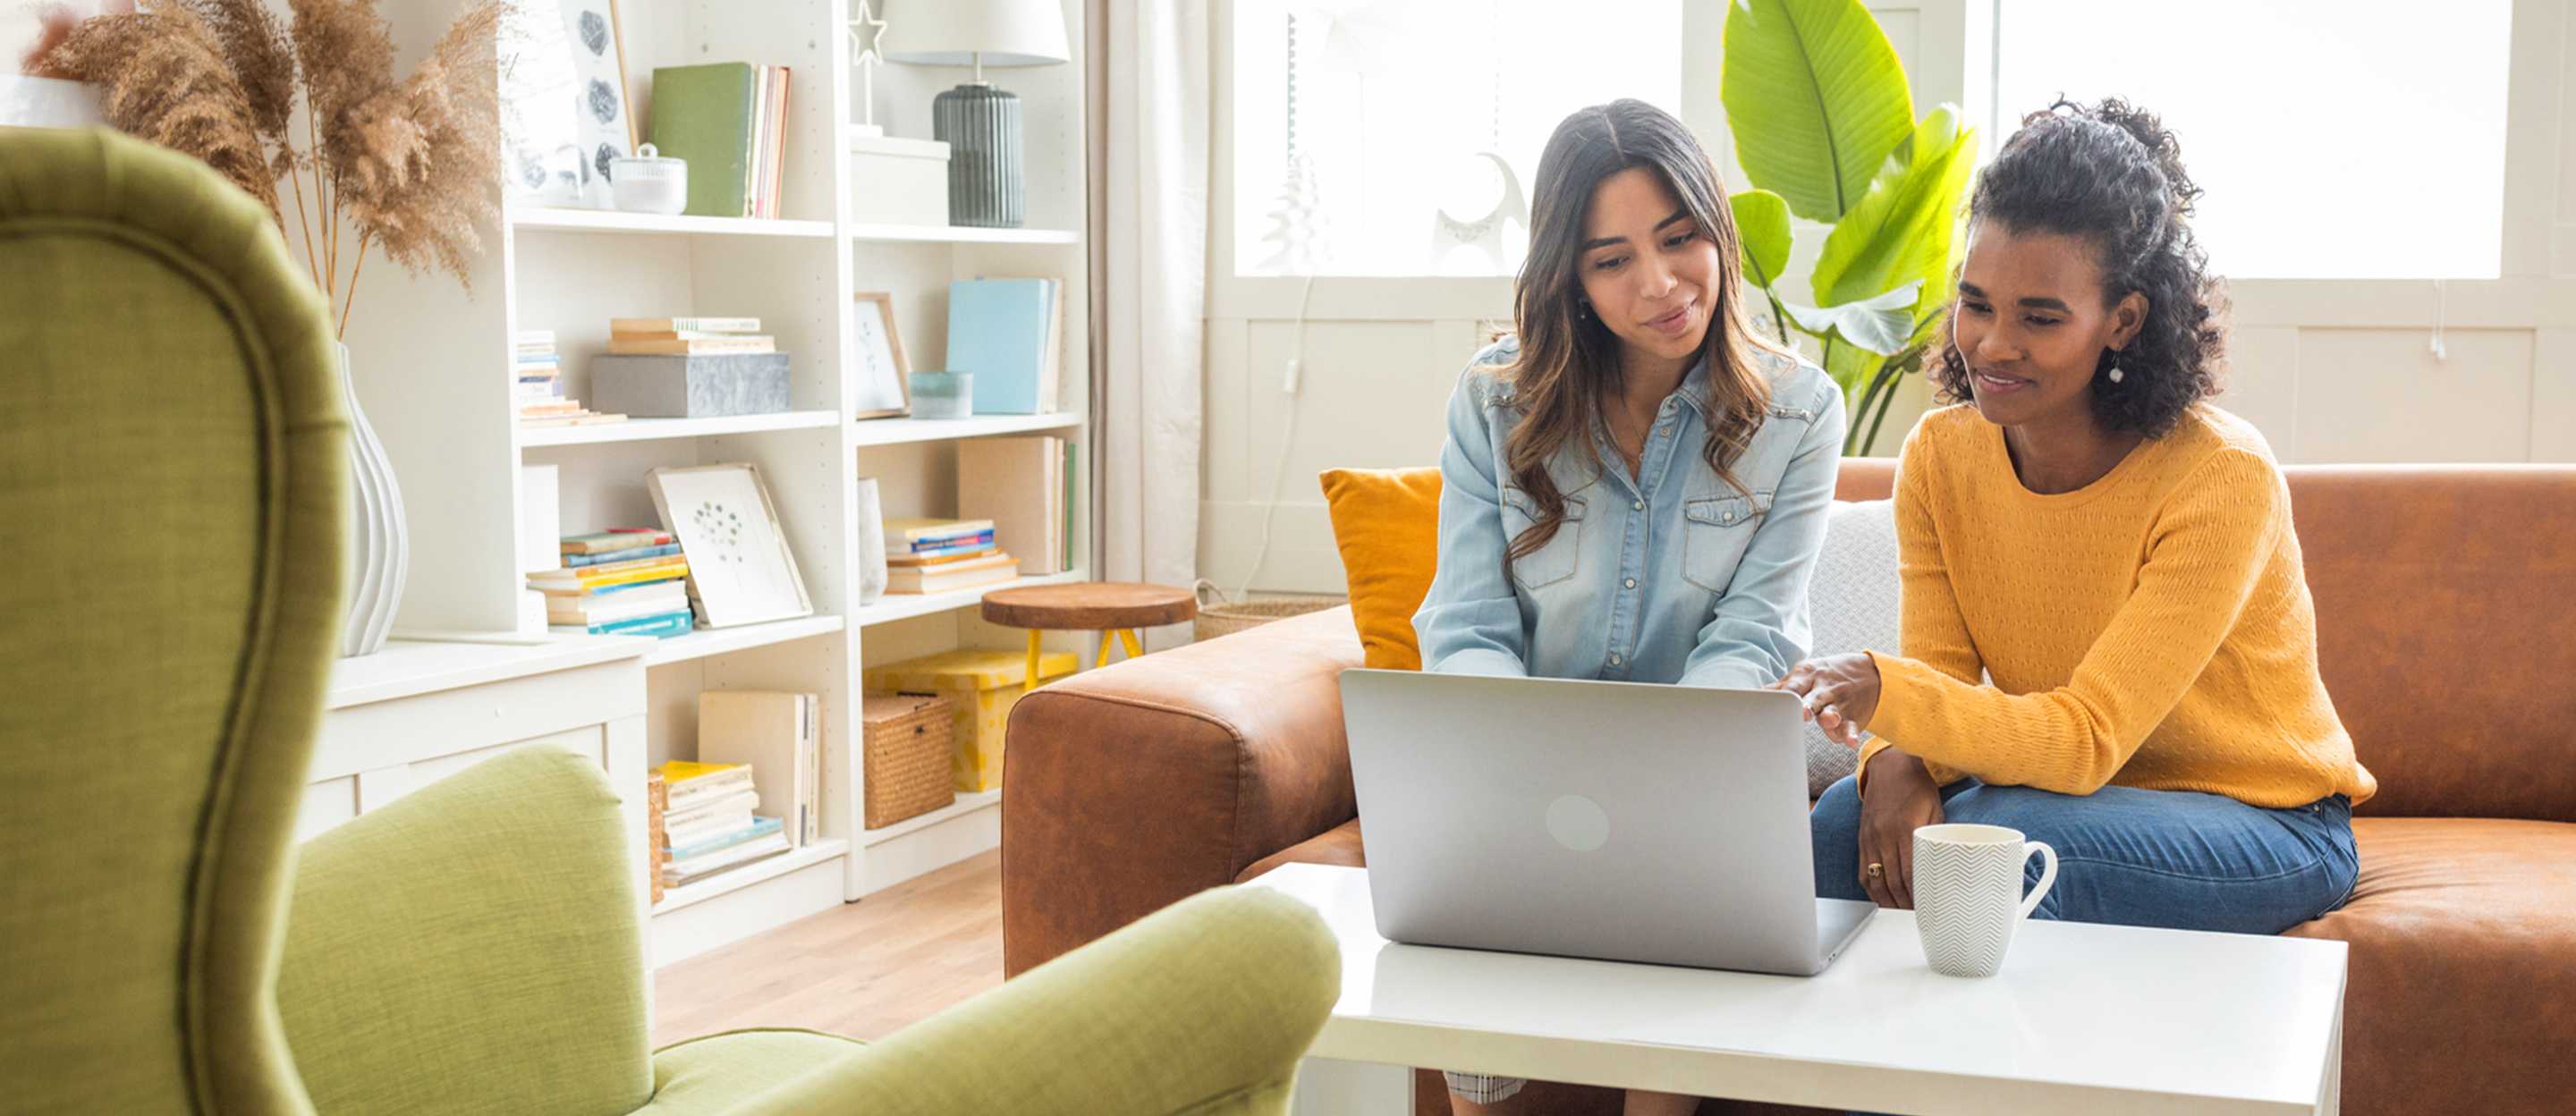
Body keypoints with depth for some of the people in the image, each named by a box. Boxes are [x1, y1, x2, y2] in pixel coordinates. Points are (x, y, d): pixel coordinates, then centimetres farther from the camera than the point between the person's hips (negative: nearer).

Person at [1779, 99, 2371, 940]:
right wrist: (1899, 760, -30)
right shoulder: (1940, 456, -6)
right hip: (2070, 790, 4)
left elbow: (2090, 737, -28)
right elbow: (1944, 680, -5)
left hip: (2268, 828, -4)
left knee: (2001, 839, -32)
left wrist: (1885, 691, -44)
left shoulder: (2221, 477, -23)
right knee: (1848, 822, -24)